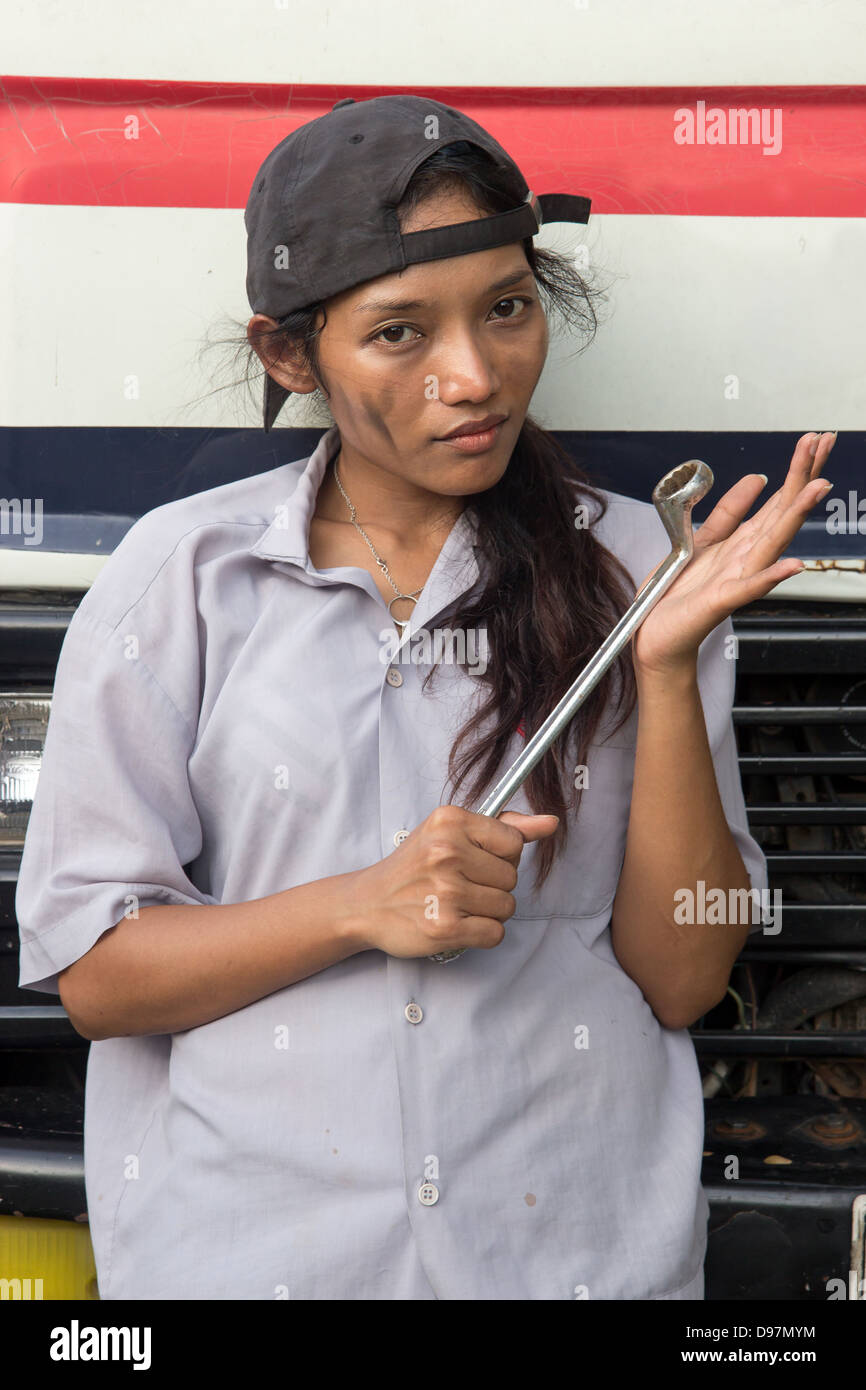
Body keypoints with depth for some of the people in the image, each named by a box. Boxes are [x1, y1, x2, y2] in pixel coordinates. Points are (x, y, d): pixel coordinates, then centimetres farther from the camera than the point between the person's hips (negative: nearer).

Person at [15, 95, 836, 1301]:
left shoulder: (631, 567, -2)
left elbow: (684, 977, -5)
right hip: (241, 1238, -1)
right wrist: (365, 906, -18)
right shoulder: (182, 574, -5)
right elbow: (91, 974, -5)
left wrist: (670, 669, -16)